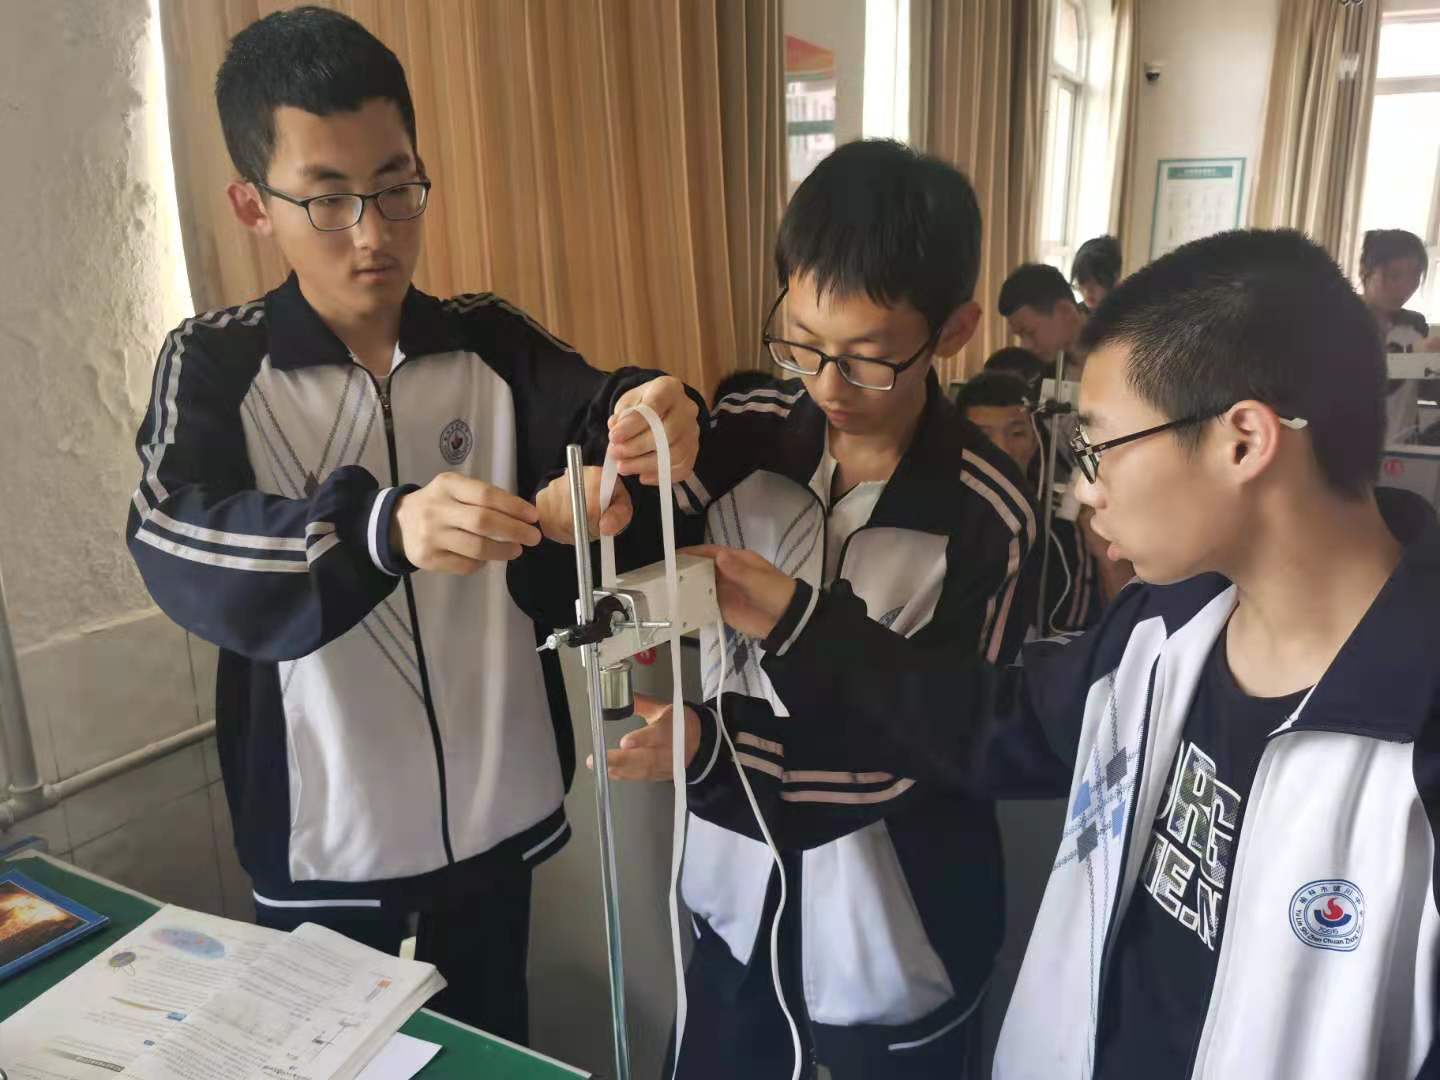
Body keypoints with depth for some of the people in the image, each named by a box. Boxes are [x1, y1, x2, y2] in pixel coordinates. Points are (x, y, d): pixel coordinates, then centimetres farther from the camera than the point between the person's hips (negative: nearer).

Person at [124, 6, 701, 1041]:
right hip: (326, 836, -1)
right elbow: (179, 547, -25)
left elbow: (589, 415, -19)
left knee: (493, 1045, 23)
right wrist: (384, 527, -43)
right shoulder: (215, 364, -9)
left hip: (495, 810, 2)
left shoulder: (491, 342, -3)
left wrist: (648, 415, -43)